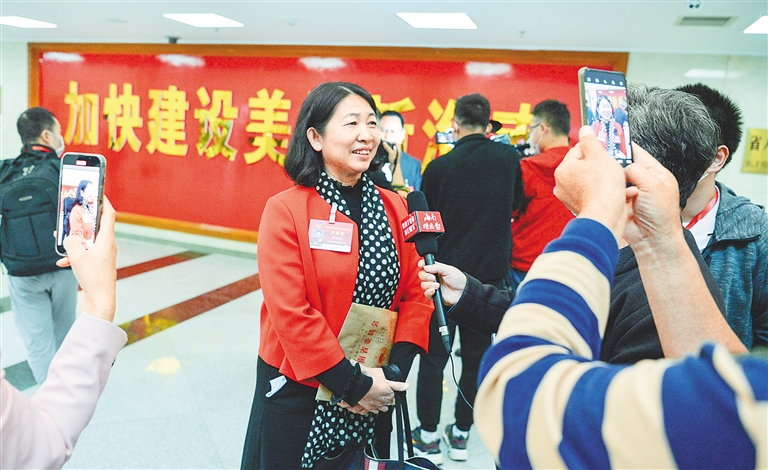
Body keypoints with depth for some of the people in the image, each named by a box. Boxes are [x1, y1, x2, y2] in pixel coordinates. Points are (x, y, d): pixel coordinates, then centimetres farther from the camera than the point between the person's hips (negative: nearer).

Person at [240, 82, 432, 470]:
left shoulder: (394, 208, 1)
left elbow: (415, 295, 0)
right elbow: (290, 313, -18)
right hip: (298, 393, -4)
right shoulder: (285, 210, -13)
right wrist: (351, 383, -16)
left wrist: (395, 372, -11)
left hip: (375, 393, 4)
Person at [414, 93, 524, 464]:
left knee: (433, 356, 9)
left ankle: (429, 437, 16)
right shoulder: (509, 158, -4)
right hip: (491, 273, 3)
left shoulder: (439, 167, -11)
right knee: (477, 356, 13)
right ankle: (461, 434, 24)